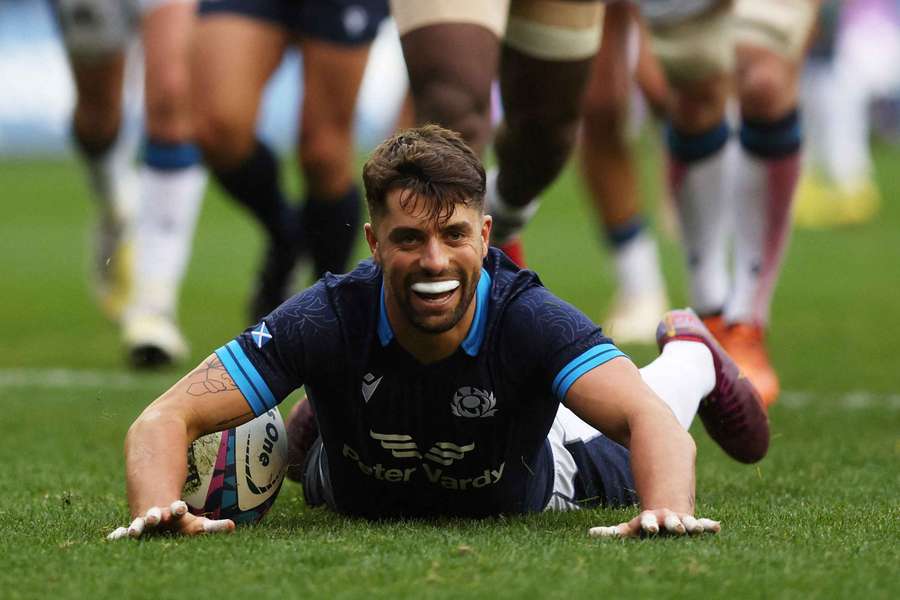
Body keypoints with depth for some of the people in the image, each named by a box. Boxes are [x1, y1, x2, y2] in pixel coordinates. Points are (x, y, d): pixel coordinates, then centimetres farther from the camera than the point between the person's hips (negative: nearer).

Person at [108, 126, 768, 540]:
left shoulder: (528, 318, -43)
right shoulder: (330, 320, -41)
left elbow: (649, 418, -54)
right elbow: (166, 418, -43)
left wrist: (668, 510, -76)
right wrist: (158, 510, -64)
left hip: (520, 498, 0)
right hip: (361, 500, 0)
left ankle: (690, 352, 56)